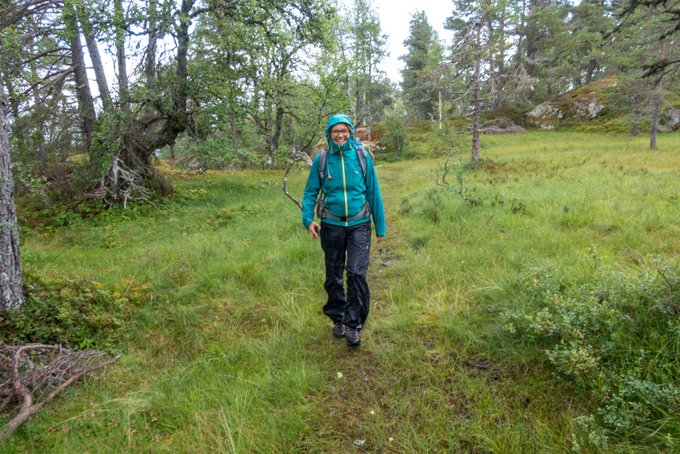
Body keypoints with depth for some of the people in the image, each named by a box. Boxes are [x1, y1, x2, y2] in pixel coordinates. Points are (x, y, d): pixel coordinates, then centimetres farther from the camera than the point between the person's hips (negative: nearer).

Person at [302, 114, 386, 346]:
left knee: (357, 273, -10)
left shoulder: (362, 156, -2)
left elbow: (374, 192, 2)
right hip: (332, 225, 2)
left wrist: (380, 226, 4)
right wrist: (308, 218, -13)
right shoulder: (321, 159, -1)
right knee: (334, 276, 12)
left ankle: (353, 324, 5)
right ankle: (338, 319, 31)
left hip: (359, 224, -1)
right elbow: (310, 191, 3)